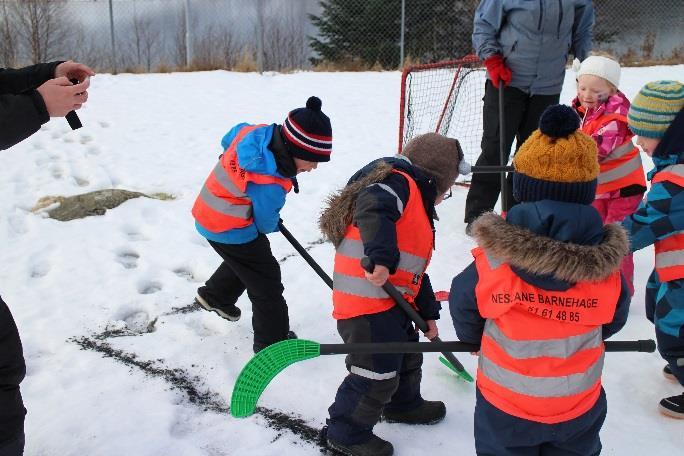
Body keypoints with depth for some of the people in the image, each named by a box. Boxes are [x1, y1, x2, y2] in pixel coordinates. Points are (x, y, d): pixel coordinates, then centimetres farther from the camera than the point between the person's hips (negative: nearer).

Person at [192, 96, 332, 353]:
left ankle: (214, 295, 53)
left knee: (243, 261, 34)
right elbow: (266, 223, -16)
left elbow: (228, 139, 10)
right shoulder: (270, 184, -33)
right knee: (266, 281, 4)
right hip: (230, 230, -9)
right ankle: (273, 340, 16)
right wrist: (275, 224, 8)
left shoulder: (258, 133, -12)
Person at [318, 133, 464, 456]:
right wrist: (382, 256, -41)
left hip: (392, 303, 11)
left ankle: (404, 404, 51)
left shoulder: (418, 211, 22)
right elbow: (372, 206, -32)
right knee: (378, 374, -1)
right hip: (367, 302, -11)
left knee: (407, 355, 27)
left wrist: (428, 312, 26)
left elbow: (415, 270, 26)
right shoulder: (401, 184, -10)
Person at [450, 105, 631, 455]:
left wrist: (476, 339, 15)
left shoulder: (492, 262, -25)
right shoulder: (607, 268, -19)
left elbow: (464, 311, -8)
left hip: (504, 407, -1)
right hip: (578, 409, 2)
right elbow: (611, 322, 0)